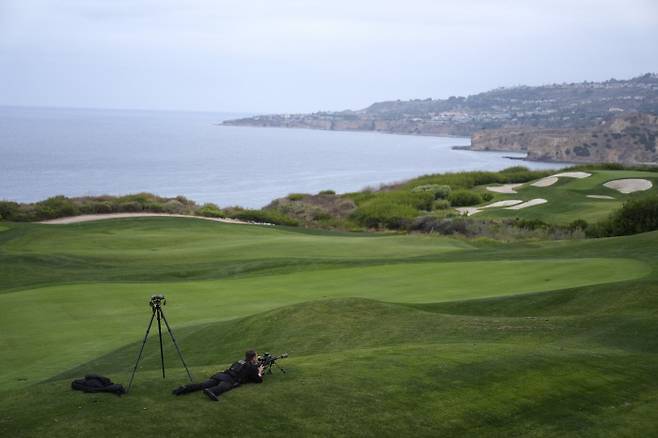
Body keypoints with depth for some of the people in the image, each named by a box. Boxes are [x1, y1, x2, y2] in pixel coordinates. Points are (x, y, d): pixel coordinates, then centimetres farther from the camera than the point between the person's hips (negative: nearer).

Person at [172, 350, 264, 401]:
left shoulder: (240, 361, 34)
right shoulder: (251, 367, 15)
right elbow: (259, 380, 13)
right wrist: (260, 372, 35)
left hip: (221, 375, 6)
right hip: (230, 379, -6)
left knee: (202, 385, -10)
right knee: (222, 387, -36)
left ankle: (185, 388, -30)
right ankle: (210, 391, -68)